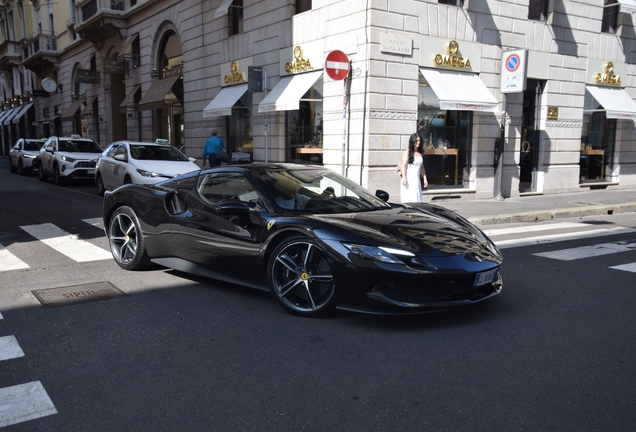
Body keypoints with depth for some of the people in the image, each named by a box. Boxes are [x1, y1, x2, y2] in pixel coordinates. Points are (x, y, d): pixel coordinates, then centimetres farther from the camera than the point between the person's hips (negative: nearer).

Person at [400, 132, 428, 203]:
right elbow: (403, 165, -9)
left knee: (417, 199, 2)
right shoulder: (407, 152, -1)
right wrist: (404, 178, -19)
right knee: (409, 199, -10)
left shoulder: (420, 153, 16)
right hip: (408, 179, -6)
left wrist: (425, 179, 15)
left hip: (417, 179, 6)